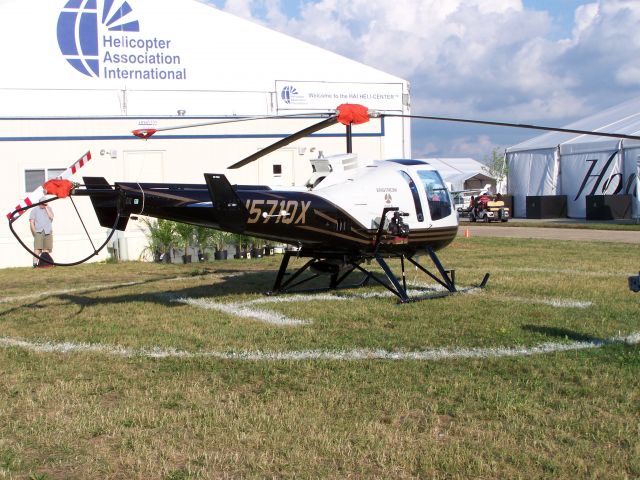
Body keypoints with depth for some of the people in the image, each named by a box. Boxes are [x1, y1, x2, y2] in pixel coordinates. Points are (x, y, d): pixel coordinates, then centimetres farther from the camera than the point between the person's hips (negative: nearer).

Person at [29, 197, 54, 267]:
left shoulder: (49, 209, 16)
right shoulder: (34, 210, 9)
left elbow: (51, 217, -2)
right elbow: (31, 222, 5)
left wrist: (46, 208, -2)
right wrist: (34, 232, -4)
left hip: (48, 232, 3)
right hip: (38, 232, -3)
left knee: (46, 248, 3)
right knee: (37, 248, -14)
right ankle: (35, 262, -20)